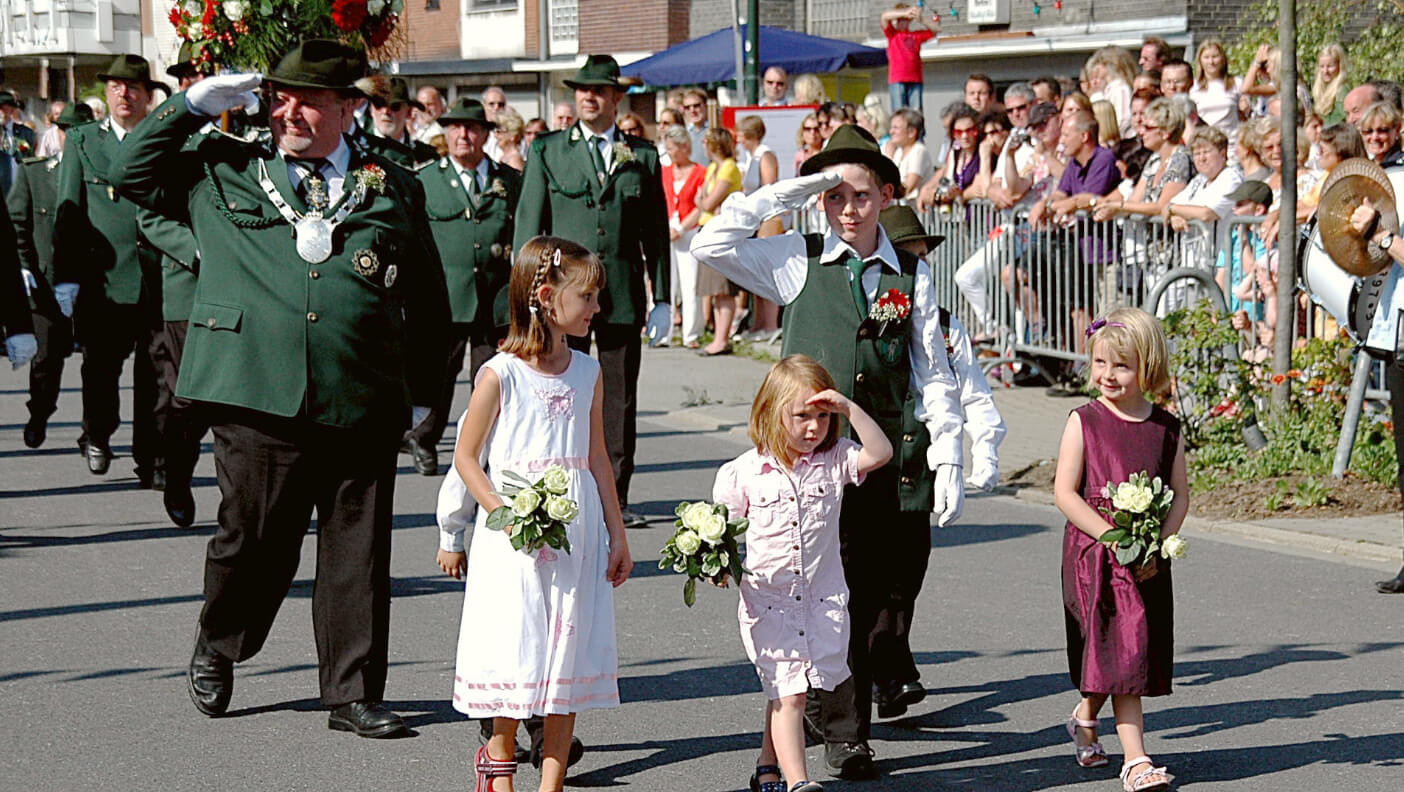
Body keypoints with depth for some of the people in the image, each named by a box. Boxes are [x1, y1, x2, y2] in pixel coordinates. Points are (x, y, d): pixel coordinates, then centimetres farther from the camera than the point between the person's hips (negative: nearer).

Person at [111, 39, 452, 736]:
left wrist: (423, 391, 17)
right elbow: (130, 172, 11)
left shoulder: (393, 189, 13)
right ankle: (215, 652, 31)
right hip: (258, 398, -1)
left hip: (364, 408, 1)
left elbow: (428, 300, 18)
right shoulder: (221, 175, 11)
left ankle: (353, 693, 12)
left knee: (358, 551, 3)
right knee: (253, 541, 5)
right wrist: (192, 105, 5)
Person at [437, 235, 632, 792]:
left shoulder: (587, 372, 7)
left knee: (569, 649, 4)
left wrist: (616, 534, 14)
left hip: (576, 531, 5)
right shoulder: (501, 375, -8)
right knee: (514, 648, 0)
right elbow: (465, 457, -4)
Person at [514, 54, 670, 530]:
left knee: (620, 401, 5)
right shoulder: (547, 151, 6)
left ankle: (615, 498, 12)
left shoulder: (643, 156, 10)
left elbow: (656, 231, 11)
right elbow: (528, 225, 4)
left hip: (622, 295, 1)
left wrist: (662, 298, 8)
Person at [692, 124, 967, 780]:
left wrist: (948, 462, 2)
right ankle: (843, 731, 9)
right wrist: (786, 194, -3)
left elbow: (935, 375, 10)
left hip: (895, 457, 2)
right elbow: (711, 246, -6)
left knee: (892, 590, 2)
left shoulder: (911, 273, 11)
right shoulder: (798, 261, 6)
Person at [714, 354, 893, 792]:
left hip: (824, 600, 3)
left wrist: (850, 408, -19)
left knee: (786, 694, 10)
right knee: (787, 693, -10)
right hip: (767, 601, -3)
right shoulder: (742, 473, -4)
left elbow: (880, 453, -12)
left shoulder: (834, 462, 2)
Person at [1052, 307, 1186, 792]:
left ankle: (1085, 717, 39)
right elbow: (1064, 493, -8)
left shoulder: (1166, 429, 5)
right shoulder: (1084, 422, -4)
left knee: (1135, 653, 10)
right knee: (1120, 648, -10)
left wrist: (1157, 547, -9)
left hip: (1149, 562, 4)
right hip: (1094, 555, -4)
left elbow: (1180, 495, 7)